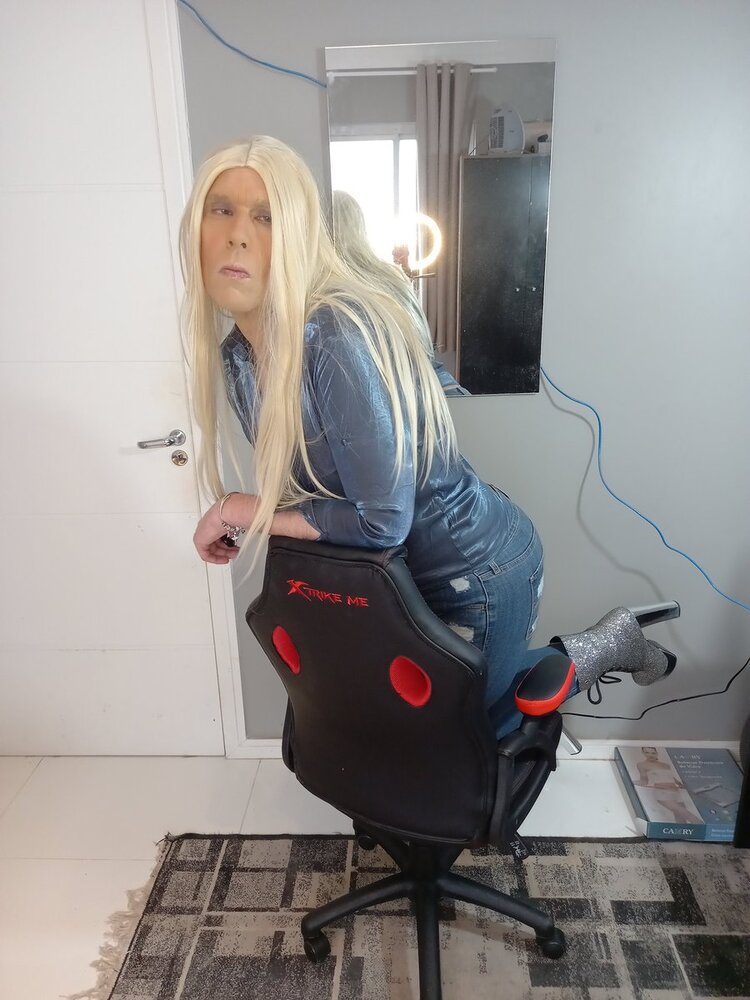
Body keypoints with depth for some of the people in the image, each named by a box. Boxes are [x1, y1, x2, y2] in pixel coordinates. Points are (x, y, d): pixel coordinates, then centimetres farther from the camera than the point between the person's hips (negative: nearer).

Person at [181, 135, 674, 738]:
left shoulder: (340, 335, -30)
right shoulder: (234, 355, -4)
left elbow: (383, 522, -28)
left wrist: (254, 515, -19)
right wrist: (240, 519, -7)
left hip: (477, 568, -8)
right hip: (408, 570, 8)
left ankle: (595, 653, 30)